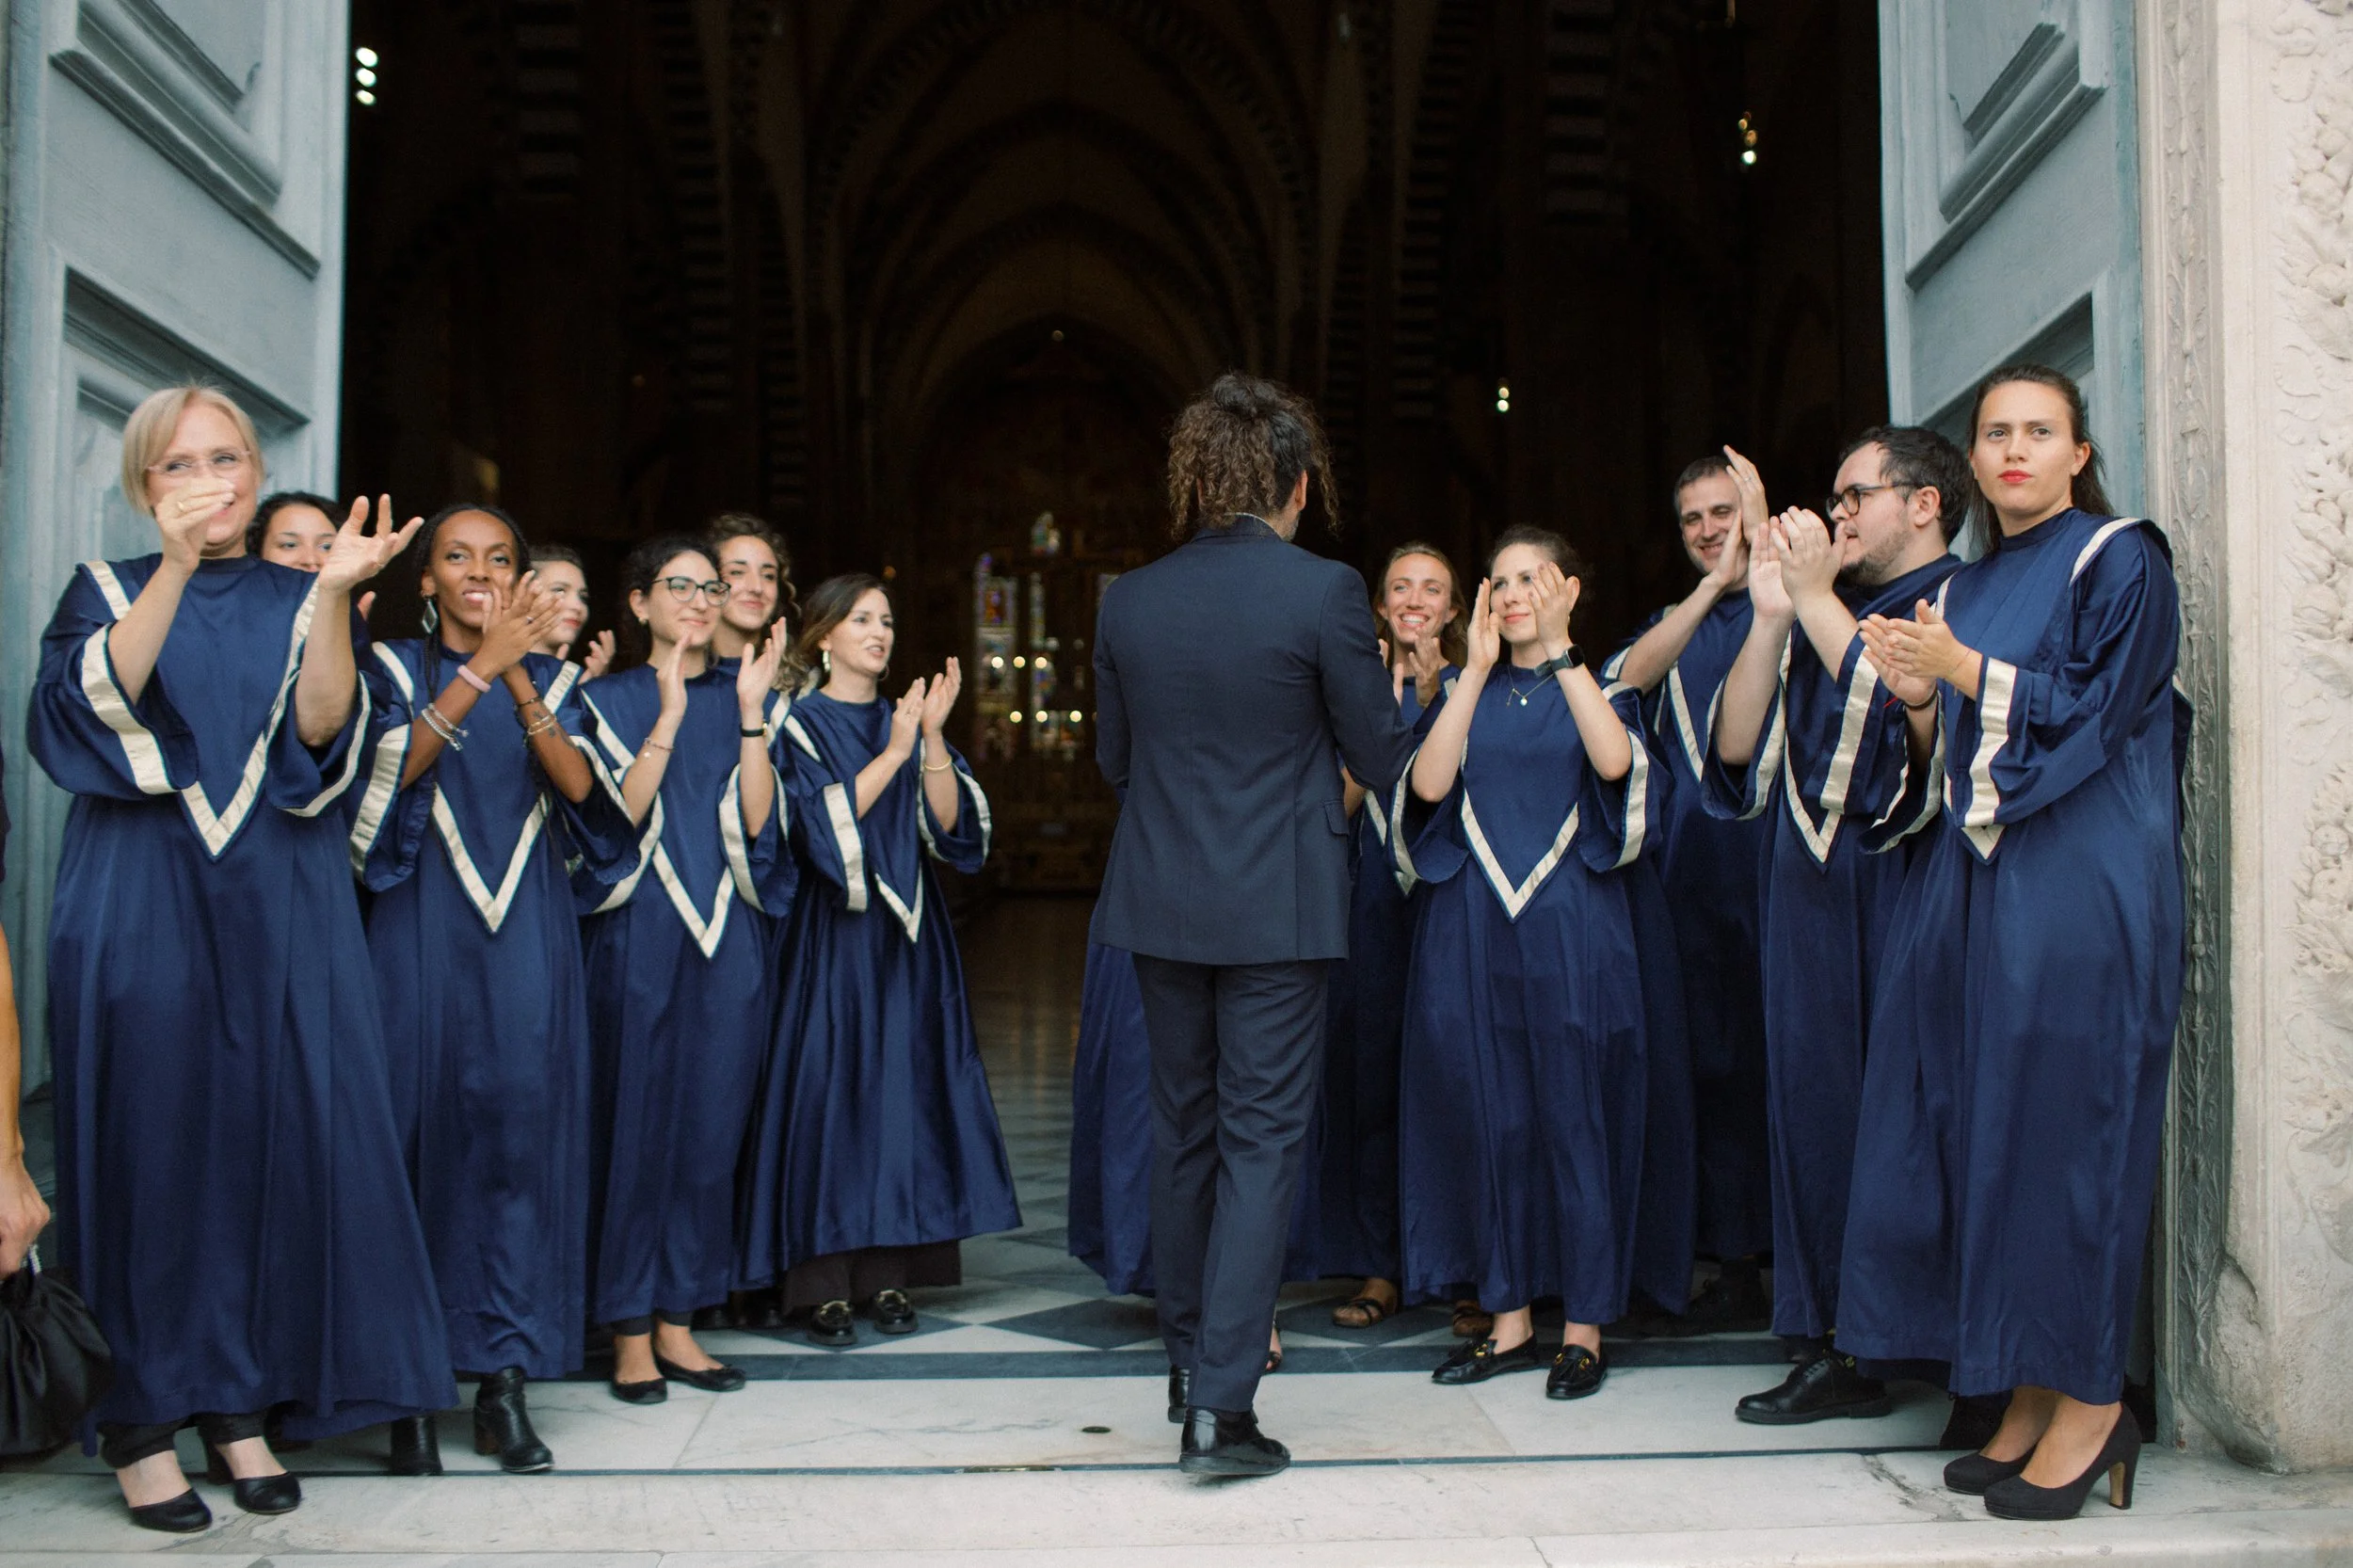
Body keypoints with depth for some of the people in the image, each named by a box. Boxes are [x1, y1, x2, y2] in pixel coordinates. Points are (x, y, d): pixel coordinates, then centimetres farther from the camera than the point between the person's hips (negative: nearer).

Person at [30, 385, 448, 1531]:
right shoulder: (108, 590, 7)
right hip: (142, 910, -2)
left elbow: (320, 738, -7)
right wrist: (175, 569, -25)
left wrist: (335, 600, -21)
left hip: (279, 914, 2)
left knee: (277, 1138, 0)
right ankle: (141, 1416, 8)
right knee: (150, 1142, -3)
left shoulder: (293, 602, 11)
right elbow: (98, 705, -15)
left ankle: (238, 1400, 13)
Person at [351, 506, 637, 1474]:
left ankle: (503, 1377, 4)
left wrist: (518, 679, -17)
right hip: (423, 926, -1)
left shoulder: (552, 677, 13)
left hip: (527, 931, 2)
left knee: (519, 1130, -2)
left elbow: (579, 787, -6)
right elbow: (400, 763, -12)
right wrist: (482, 664, -20)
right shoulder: (395, 667, 8)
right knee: (423, 1128, -5)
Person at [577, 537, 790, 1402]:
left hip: (728, 938, 3)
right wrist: (669, 719, -16)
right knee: (636, 1122, -1)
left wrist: (750, 713, -9)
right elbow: (617, 816, -10)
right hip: (638, 938, -3)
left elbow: (759, 821, -2)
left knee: (710, 1126, 5)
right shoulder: (612, 700, 4)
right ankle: (630, 1334, 9)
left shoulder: (750, 698, 11)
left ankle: (677, 1322, 17)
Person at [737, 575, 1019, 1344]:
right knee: (833, 1091, -5)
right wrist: (892, 752, -17)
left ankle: (889, 1271, 9)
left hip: (908, 936, 5)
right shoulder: (800, 724, -1)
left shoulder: (906, 720, 12)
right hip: (834, 936, -4)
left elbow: (948, 825, 0)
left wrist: (932, 737, -10)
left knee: (905, 1088, 2)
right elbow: (825, 824, -15)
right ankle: (824, 1281, 0)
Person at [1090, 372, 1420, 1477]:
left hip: (1162, 901, 4)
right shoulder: (1323, 592, -11)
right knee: (1261, 1137, 1)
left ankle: (1189, 1361, 31)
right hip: (1278, 908, -4)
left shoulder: (1128, 601, 1)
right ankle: (1221, 1404, -3)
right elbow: (1384, 761, -5)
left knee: (1182, 1125, 18)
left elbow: (1113, 760, 10)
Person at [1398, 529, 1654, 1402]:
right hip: (1473, 930, 3)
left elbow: (1614, 761, -17)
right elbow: (1429, 783, -6)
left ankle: (1584, 1328, 9)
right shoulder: (1470, 692, 13)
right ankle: (1511, 1321, 15)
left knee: (1574, 1118, -1)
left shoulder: (1600, 684, 6)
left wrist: (1559, 651, -16)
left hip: (1572, 933, -3)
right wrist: (1479, 668, -7)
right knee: (1490, 1120, 5)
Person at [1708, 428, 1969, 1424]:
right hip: (1808, 890, 6)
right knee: (1817, 1100, 5)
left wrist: (1817, 601, -9)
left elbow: (1914, 722, -16)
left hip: (1909, 891, -6)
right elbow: (1736, 747, 8)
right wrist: (1771, 618, -2)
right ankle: (1834, 1348, 12)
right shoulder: (1816, 612, 17)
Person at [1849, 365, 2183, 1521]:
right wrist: (1918, 698, -2)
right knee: (1975, 1125, 3)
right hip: (1970, 881, 7)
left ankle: (2093, 1401, 3)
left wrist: (1966, 672, -14)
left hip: (2078, 890, -7)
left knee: (2060, 1121, -7)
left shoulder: (2121, 559, 0)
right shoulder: (1964, 588, 19)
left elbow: (2101, 711, -11)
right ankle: (2030, 1398, 11)